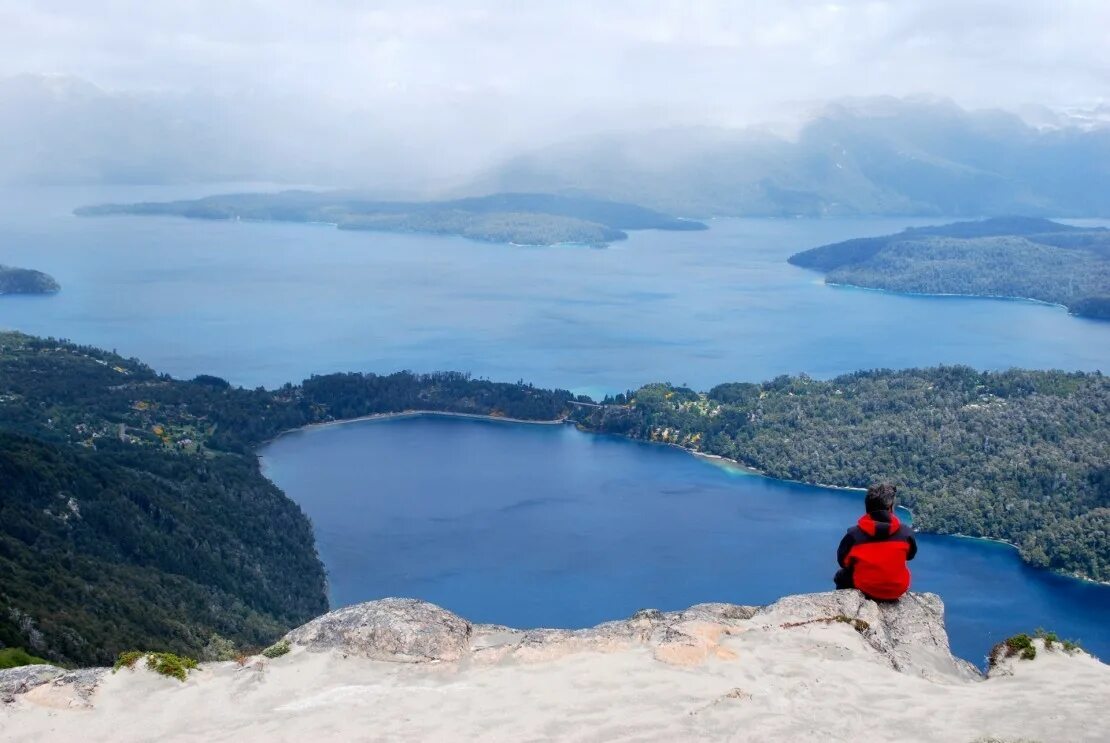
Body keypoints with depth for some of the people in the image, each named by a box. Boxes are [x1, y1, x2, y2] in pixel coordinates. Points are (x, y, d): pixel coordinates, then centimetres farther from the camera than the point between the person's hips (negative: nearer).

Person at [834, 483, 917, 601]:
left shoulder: (854, 534, -18)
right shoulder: (906, 532, -15)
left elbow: (843, 561, -3)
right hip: (898, 590, 2)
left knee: (841, 576, 29)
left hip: (865, 590, -2)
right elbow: (910, 555, 5)